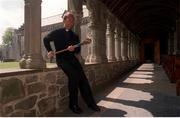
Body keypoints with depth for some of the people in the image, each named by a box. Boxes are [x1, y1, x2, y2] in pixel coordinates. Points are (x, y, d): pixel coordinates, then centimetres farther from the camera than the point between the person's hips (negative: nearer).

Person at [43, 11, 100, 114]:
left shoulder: (75, 36, 16)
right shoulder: (57, 33, 5)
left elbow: (78, 50, 13)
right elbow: (46, 39, 16)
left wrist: (74, 48, -11)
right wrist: (49, 51, 2)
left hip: (72, 58, 4)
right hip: (61, 59, -4)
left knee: (82, 77, -15)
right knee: (74, 75, -27)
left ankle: (90, 102, -4)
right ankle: (73, 104, -13)